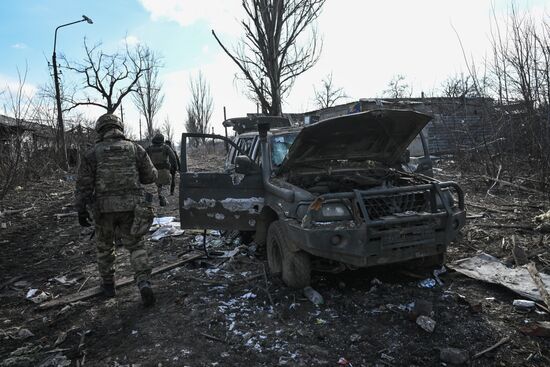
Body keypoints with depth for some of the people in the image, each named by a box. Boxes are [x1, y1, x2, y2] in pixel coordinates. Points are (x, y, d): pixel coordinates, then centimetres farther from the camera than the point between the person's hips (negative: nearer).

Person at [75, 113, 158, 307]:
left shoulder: (93, 153, 1)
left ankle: (108, 284, 30)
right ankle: (144, 282, -7)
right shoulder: (135, 149, 3)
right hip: (131, 206, 1)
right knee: (135, 245, 10)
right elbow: (151, 176, 5)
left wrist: (81, 210, 2)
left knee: (104, 246, 19)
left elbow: (83, 184, -2)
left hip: (104, 208, 0)